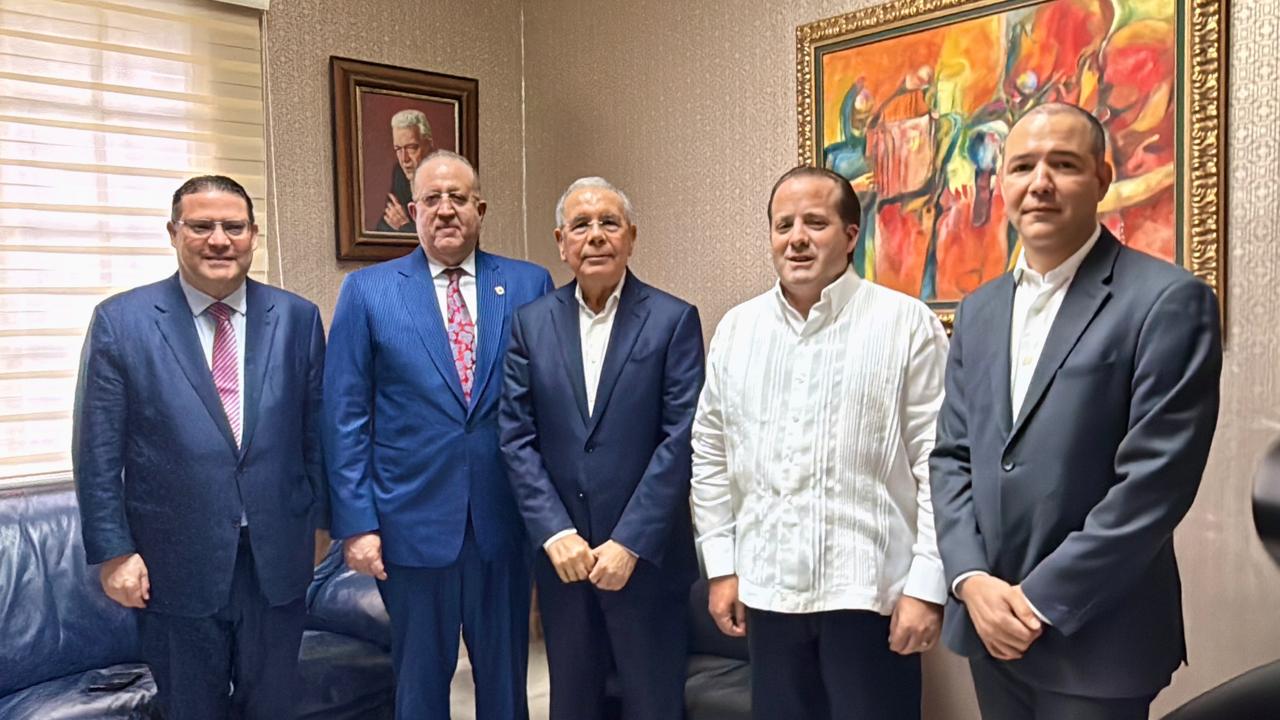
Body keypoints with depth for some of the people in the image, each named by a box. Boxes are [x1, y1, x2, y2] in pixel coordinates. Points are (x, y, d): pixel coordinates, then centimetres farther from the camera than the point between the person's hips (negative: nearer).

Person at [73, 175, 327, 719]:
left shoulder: (298, 318, 0)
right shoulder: (120, 321, -5)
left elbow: (316, 433, 4)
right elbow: (98, 451, -4)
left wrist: (312, 521, 6)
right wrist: (113, 551, -6)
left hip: (278, 557, 2)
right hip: (176, 564, -1)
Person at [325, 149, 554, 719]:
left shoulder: (529, 285, 2)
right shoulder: (368, 291, 0)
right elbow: (345, 418, -2)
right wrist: (356, 524, -6)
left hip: (505, 520, 1)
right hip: (413, 521, -1)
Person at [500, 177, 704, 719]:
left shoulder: (674, 320, -5)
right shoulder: (532, 322, 3)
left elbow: (680, 438, -11)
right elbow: (517, 437, 0)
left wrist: (629, 543, -14)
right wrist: (556, 534, -10)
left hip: (646, 555, -2)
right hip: (560, 553, 3)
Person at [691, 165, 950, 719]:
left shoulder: (906, 323, -6)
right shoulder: (736, 329, 6)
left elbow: (938, 463, -7)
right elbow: (710, 455, 10)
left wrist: (927, 584, -10)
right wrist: (721, 566, 7)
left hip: (870, 590, -3)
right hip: (767, 590, 4)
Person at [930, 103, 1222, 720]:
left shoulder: (1168, 300, -11)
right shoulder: (979, 309, 8)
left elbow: (1156, 481, -16)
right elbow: (952, 456, 7)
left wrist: (1040, 599, -14)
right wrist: (972, 580, -6)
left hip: (1094, 638, -5)